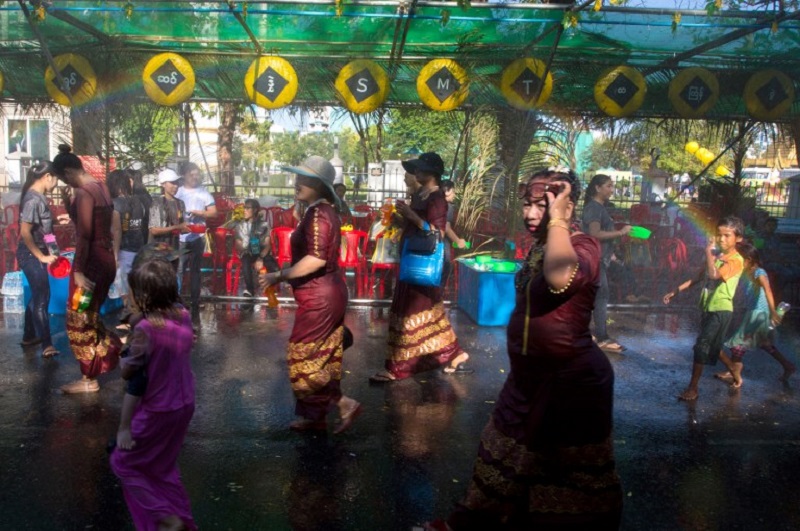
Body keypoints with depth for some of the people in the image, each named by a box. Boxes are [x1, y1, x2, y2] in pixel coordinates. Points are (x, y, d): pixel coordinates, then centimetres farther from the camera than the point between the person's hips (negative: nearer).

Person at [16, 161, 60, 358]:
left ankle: (29, 336, 30)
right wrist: (41, 256, -19)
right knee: (42, 297, -5)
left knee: (38, 296, 18)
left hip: (35, 253, 9)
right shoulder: (33, 199, -20)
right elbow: (25, 232, -23)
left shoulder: (38, 196, 8)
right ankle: (47, 345, 1)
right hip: (31, 254, -9)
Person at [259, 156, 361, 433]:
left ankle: (344, 403, 4)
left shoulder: (317, 214, -18)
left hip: (319, 297, -10)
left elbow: (317, 258, -28)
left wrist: (279, 276, -23)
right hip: (328, 293, 10)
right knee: (322, 356, 15)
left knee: (303, 358, 0)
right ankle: (315, 417, 26)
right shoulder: (325, 212, 13)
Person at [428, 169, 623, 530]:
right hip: (530, 374, 9)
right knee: (507, 452, 21)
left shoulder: (584, 246, -21)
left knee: (570, 469, 8)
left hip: (572, 378, -9)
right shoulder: (539, 246, 7)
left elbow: (561, 279, -46)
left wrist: (557, 218, -32)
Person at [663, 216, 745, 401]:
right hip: (708, 307, 8)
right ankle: (733, 370, 45)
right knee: (710, 346, 21)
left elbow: (714, 275, -32)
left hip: (721, 309, -8)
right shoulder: (716, 255, 9)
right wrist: (676, 291, 11)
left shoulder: (736, 260, -15)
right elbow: (699, 277, 14)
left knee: (701, 346, -10)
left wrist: (708, 251, -22)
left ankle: (693, 389, -4)